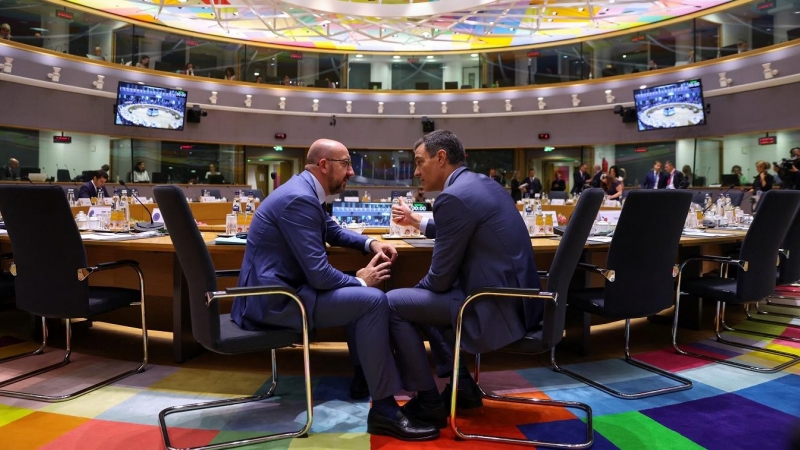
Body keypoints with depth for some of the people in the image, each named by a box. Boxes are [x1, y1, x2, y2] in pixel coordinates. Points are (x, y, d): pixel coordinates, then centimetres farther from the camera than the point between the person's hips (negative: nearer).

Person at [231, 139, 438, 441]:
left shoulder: (304, 191, 11)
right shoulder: (299, 198, -21)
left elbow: (334, 232, 28)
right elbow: (319, 274, -25)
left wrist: (370, 243, 10)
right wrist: (360, 280, -7)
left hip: (275, 290, 11)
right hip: (275, 301, -11)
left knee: (361, 295, 20)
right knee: (373, 300, -17)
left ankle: (363, 376, 28)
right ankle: (382, 409, -9)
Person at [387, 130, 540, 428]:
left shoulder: (454, 196, -18)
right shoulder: (482, 183, 12)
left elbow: (441, 278, -14)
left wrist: (413, 289, 7)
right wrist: (417, 222, 33)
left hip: (497, 309, -10)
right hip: (514, 298, 10)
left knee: (392, 304, -2)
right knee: (424, 297, 26)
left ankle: (428, 401, 8)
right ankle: (462, 386, 26)